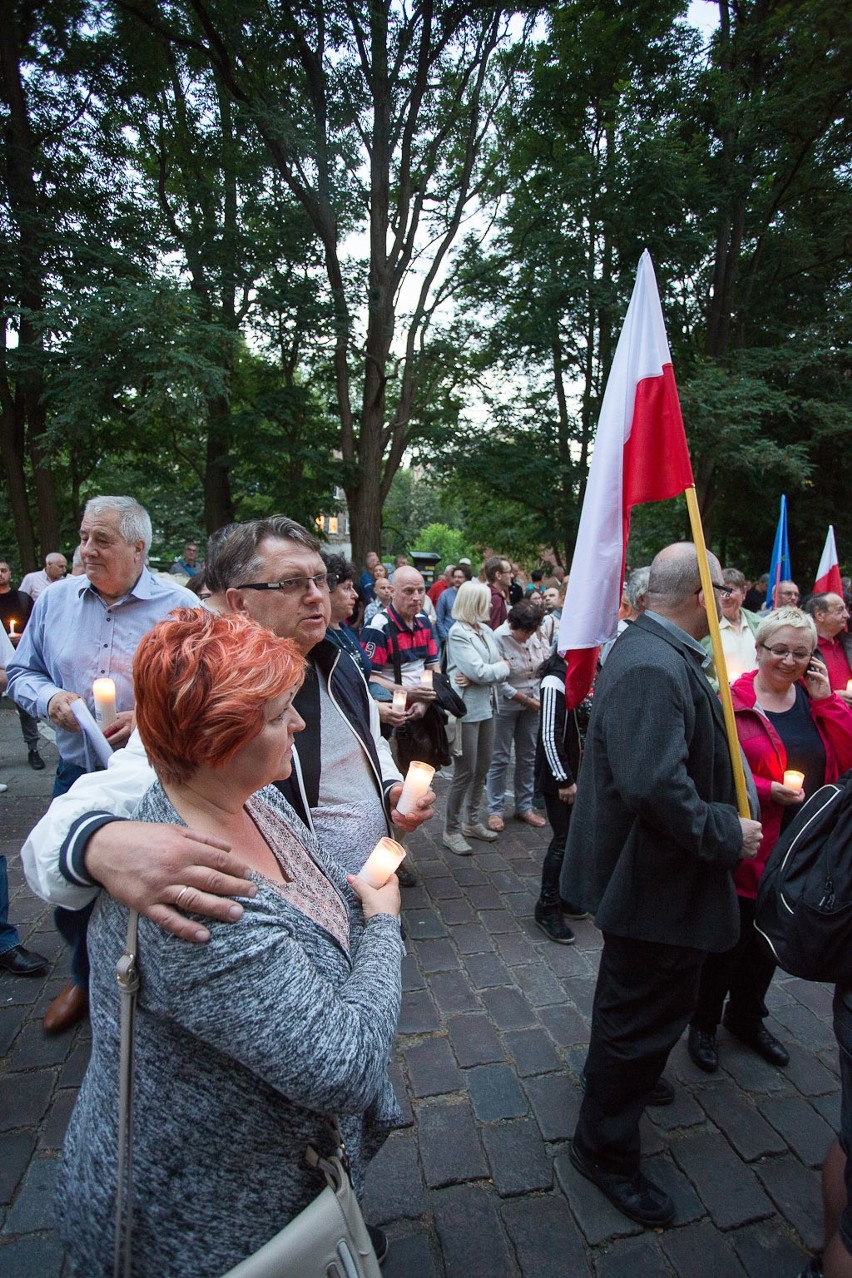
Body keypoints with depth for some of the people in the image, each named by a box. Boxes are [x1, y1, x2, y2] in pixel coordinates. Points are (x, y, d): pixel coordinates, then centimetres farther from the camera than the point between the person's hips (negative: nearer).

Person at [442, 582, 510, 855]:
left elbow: (501, 673, 5)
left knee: (482, 767, 15)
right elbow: (479, 671, -20)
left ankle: (472, 821, 31)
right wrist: (502, 666, -3)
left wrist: (476, 678, -13)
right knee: (466, 772, -1)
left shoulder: (487, 631, 8)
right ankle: (451, 830, 14)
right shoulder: (458, 633, -13)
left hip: (486, 707, 7)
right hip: (467, 709, -7)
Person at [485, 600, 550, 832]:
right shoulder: (499, 638, -20)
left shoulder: (538, 634, -5)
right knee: (500, 758, 4)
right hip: (505, 705, -5)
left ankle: (524, 807, 28)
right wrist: (525, 699, -18)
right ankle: (495, 810, 17)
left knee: (528, 757, 14)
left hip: (533, 703, 5)